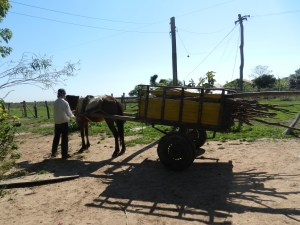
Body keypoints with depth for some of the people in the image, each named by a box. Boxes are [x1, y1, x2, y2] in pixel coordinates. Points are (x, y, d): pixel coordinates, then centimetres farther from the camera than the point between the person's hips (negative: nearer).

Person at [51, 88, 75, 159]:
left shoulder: (55, 103, 4)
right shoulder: (65, 103, -15)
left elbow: (55, 112, 11)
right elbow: (68, 113, -13)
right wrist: (73, 116, 8)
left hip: (57, 123, 6)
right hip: (64, 123, -6)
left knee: (56, 138, 17)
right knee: (64, 139, 2)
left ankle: (53, 152, 28)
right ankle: (64, 154, 7)